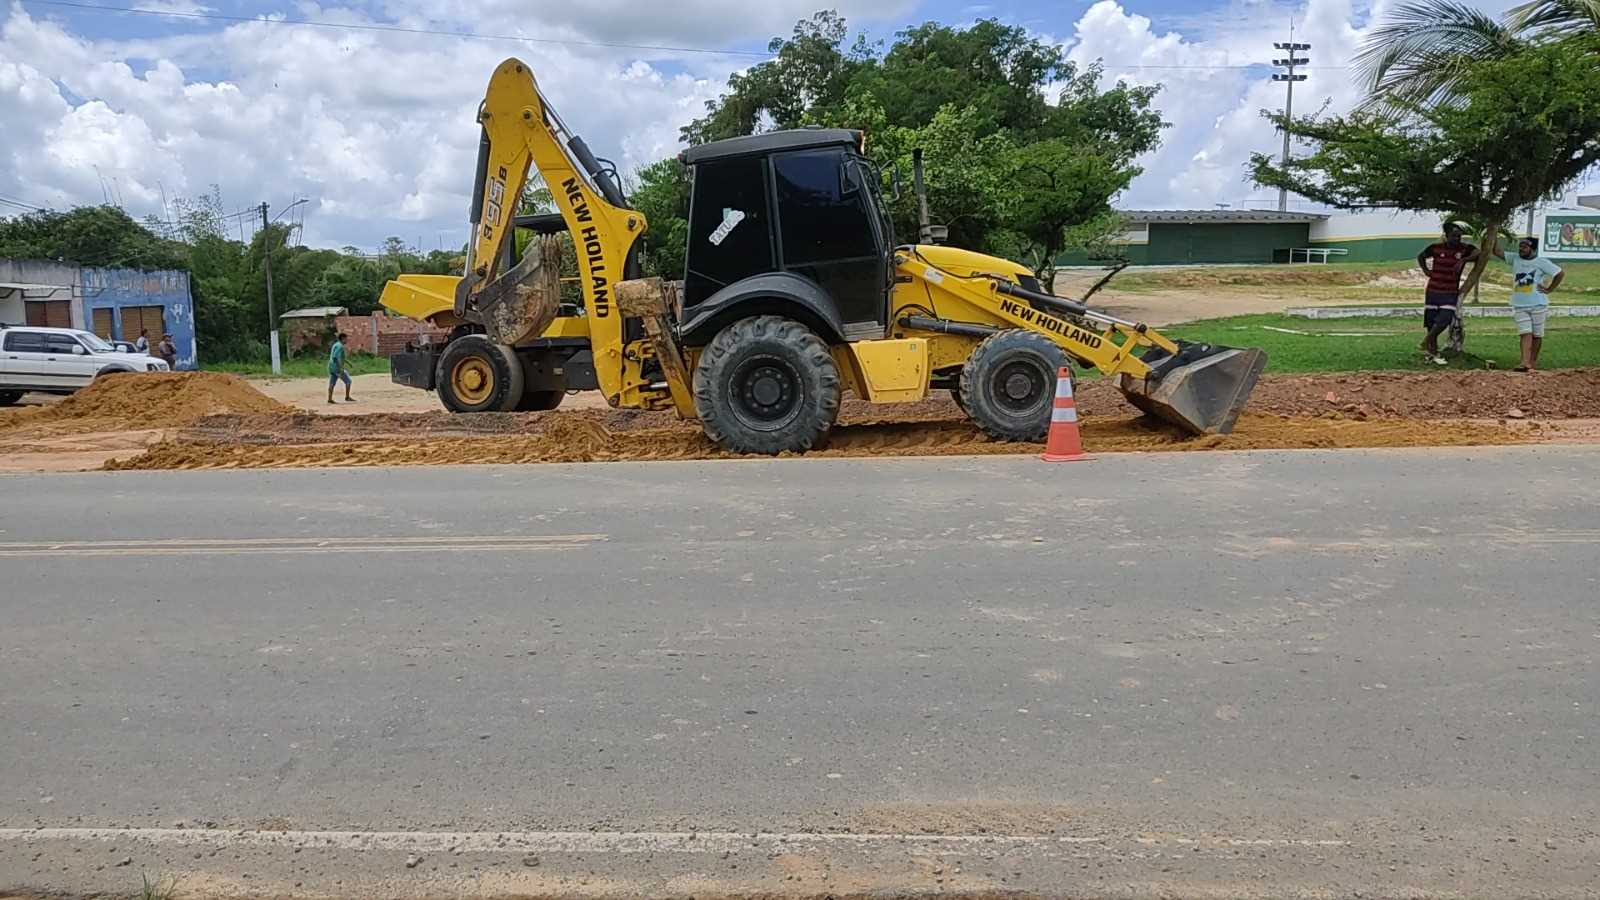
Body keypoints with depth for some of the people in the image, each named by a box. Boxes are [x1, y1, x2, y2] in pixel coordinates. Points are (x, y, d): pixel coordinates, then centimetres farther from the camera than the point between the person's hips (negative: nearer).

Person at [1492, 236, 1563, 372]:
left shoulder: (1542, 262, -3)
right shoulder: (1515, 260, 6)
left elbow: (1560, 273, 2)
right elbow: (1497, 251, 0)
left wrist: (1549, 289, -4)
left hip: (1538, 304, -2)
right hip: (1519, 306, 2)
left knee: (1537, 334, 7)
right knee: (1525, 333, -7)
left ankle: (1533, 361, 18)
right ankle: (1525, 362, -17)